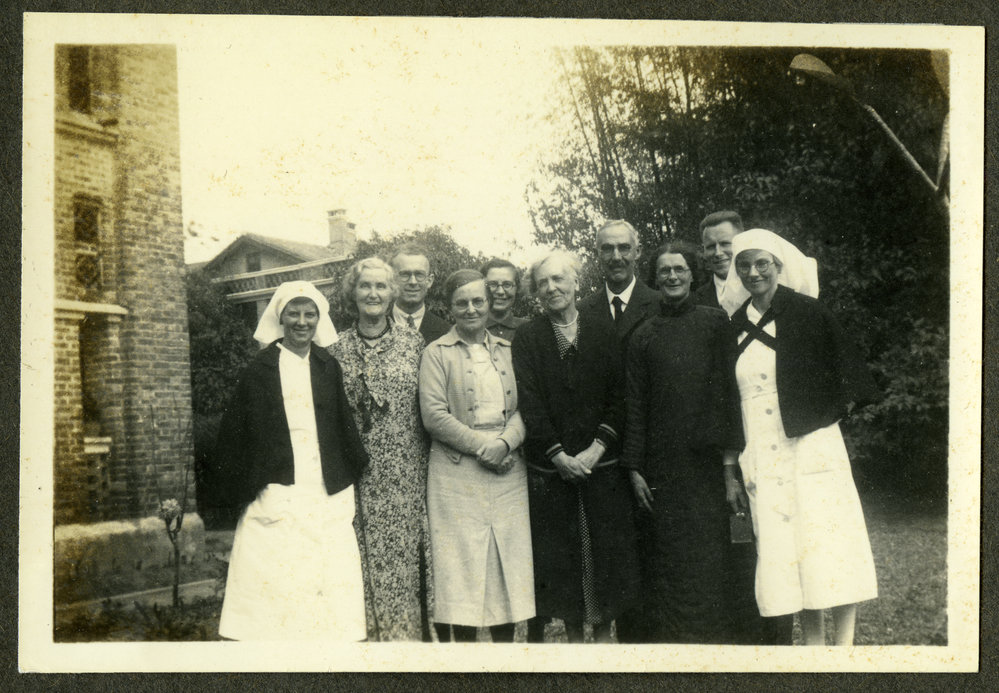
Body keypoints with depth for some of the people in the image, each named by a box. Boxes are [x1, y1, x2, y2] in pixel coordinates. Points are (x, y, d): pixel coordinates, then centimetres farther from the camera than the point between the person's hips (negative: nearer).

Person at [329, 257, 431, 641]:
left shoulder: (413, 341, 4)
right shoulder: (338, 348, 5)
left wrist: (429, 461, 1)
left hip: (405, 470, 0)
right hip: (359, 473, 0)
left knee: (403, 555, 2)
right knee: (364, 556, 0)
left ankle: (404, 631, 13)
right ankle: (367, 635, 11)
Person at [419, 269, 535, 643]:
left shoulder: (507, 350, 14)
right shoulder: (437, 353, 1)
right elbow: (434, 416, -8)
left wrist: (506, 442, -11)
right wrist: (482, 445, -13)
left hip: (508, 471, 4)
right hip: (457, 474, -4)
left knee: (508, 557, 6)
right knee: (462, 560, -2)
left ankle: (505, 640, 16)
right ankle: (463, 640, 8)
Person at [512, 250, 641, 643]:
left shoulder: (603, 334, 7)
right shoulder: (526, 339, 3)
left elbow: (619, 397, 2)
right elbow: (528, 404, -4)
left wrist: (596, 449, -10)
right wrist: (560, 456, -12)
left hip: (602, 464, 1)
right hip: (550, 468, -1)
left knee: (607, 547, 3)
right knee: (559, 551, 3)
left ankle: (603, 630, 19)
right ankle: (573, 633, 18)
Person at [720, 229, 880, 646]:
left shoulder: (807, 313, -1)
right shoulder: (735, 326, 9)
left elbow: (847, 371, 4)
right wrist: (731, 471, 10)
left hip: (811, 449, -3)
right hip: (762, 460, 3)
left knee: (829, 545, -4)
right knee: (783, 550, 2)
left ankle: (845, 644, 3)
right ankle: (812, 645, 10)